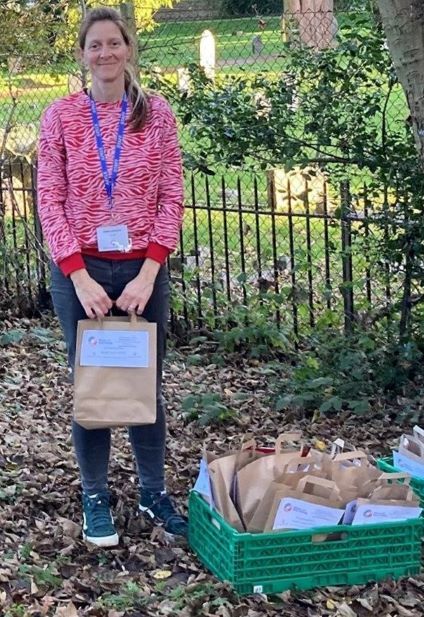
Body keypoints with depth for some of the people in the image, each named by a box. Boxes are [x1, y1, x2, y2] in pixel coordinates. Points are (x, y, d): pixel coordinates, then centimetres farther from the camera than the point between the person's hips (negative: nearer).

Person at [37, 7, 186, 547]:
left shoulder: (156, 112, 0)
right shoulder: (61, 116, -2)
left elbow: (171, 197, -1)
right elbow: (50, 200, -5)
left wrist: (148, 273, -10)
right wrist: (80, 277, -13)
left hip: (142, 271, 1)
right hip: (80, 272, -1)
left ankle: (154, 494, 25)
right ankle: (95, 500, 21)